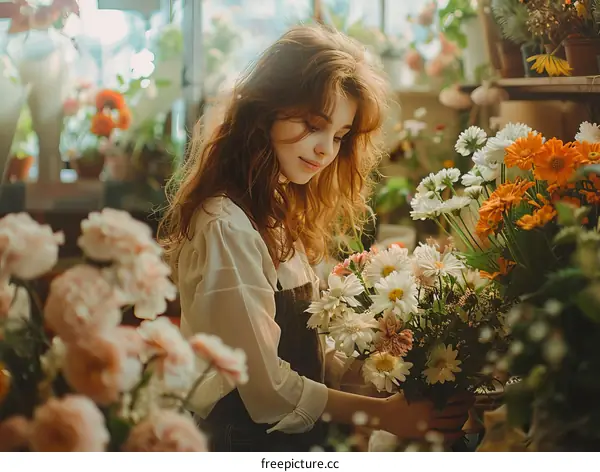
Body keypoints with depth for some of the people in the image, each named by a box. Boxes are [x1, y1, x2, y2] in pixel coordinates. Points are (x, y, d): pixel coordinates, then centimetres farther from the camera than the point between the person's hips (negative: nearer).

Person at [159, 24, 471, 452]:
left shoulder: (277, 212, 8)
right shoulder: (225, 226, -21)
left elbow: (301, 348, 4)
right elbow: (269, 387, -22)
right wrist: (382, 413, -16)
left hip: (296, 432, 9)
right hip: (245, 436, -9)